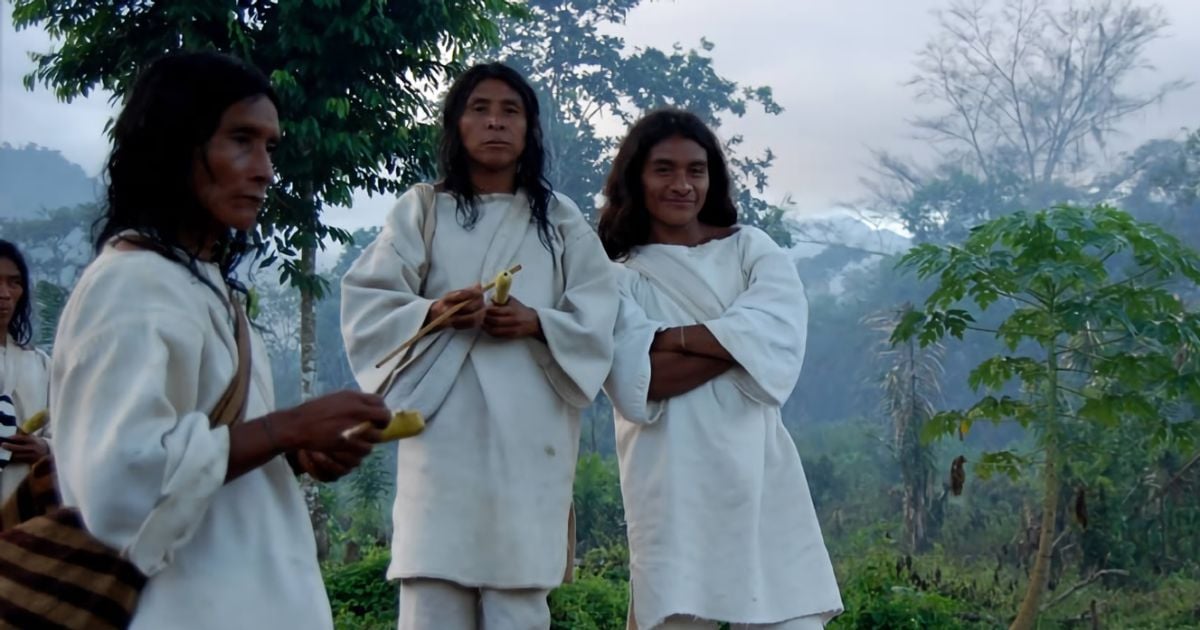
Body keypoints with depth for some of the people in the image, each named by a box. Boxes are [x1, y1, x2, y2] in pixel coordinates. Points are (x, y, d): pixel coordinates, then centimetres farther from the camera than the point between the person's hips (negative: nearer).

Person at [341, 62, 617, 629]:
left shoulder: (560, 219, 15)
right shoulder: (422, 210, 12)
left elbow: (598, 320, 7)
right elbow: (365, 307, 4)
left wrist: (535, 323, -12)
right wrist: (433, 312, -15)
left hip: (528, 432, 1)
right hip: (443, 427, -1)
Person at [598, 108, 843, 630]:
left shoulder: (749, 247, 17)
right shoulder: (619, 278, 10)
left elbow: (780, 329, -4)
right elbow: (636, 381, -8)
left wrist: (670, 337, -6)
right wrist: (738, 342, -7)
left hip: (760, 473, 2)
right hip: (675, 484, -2)